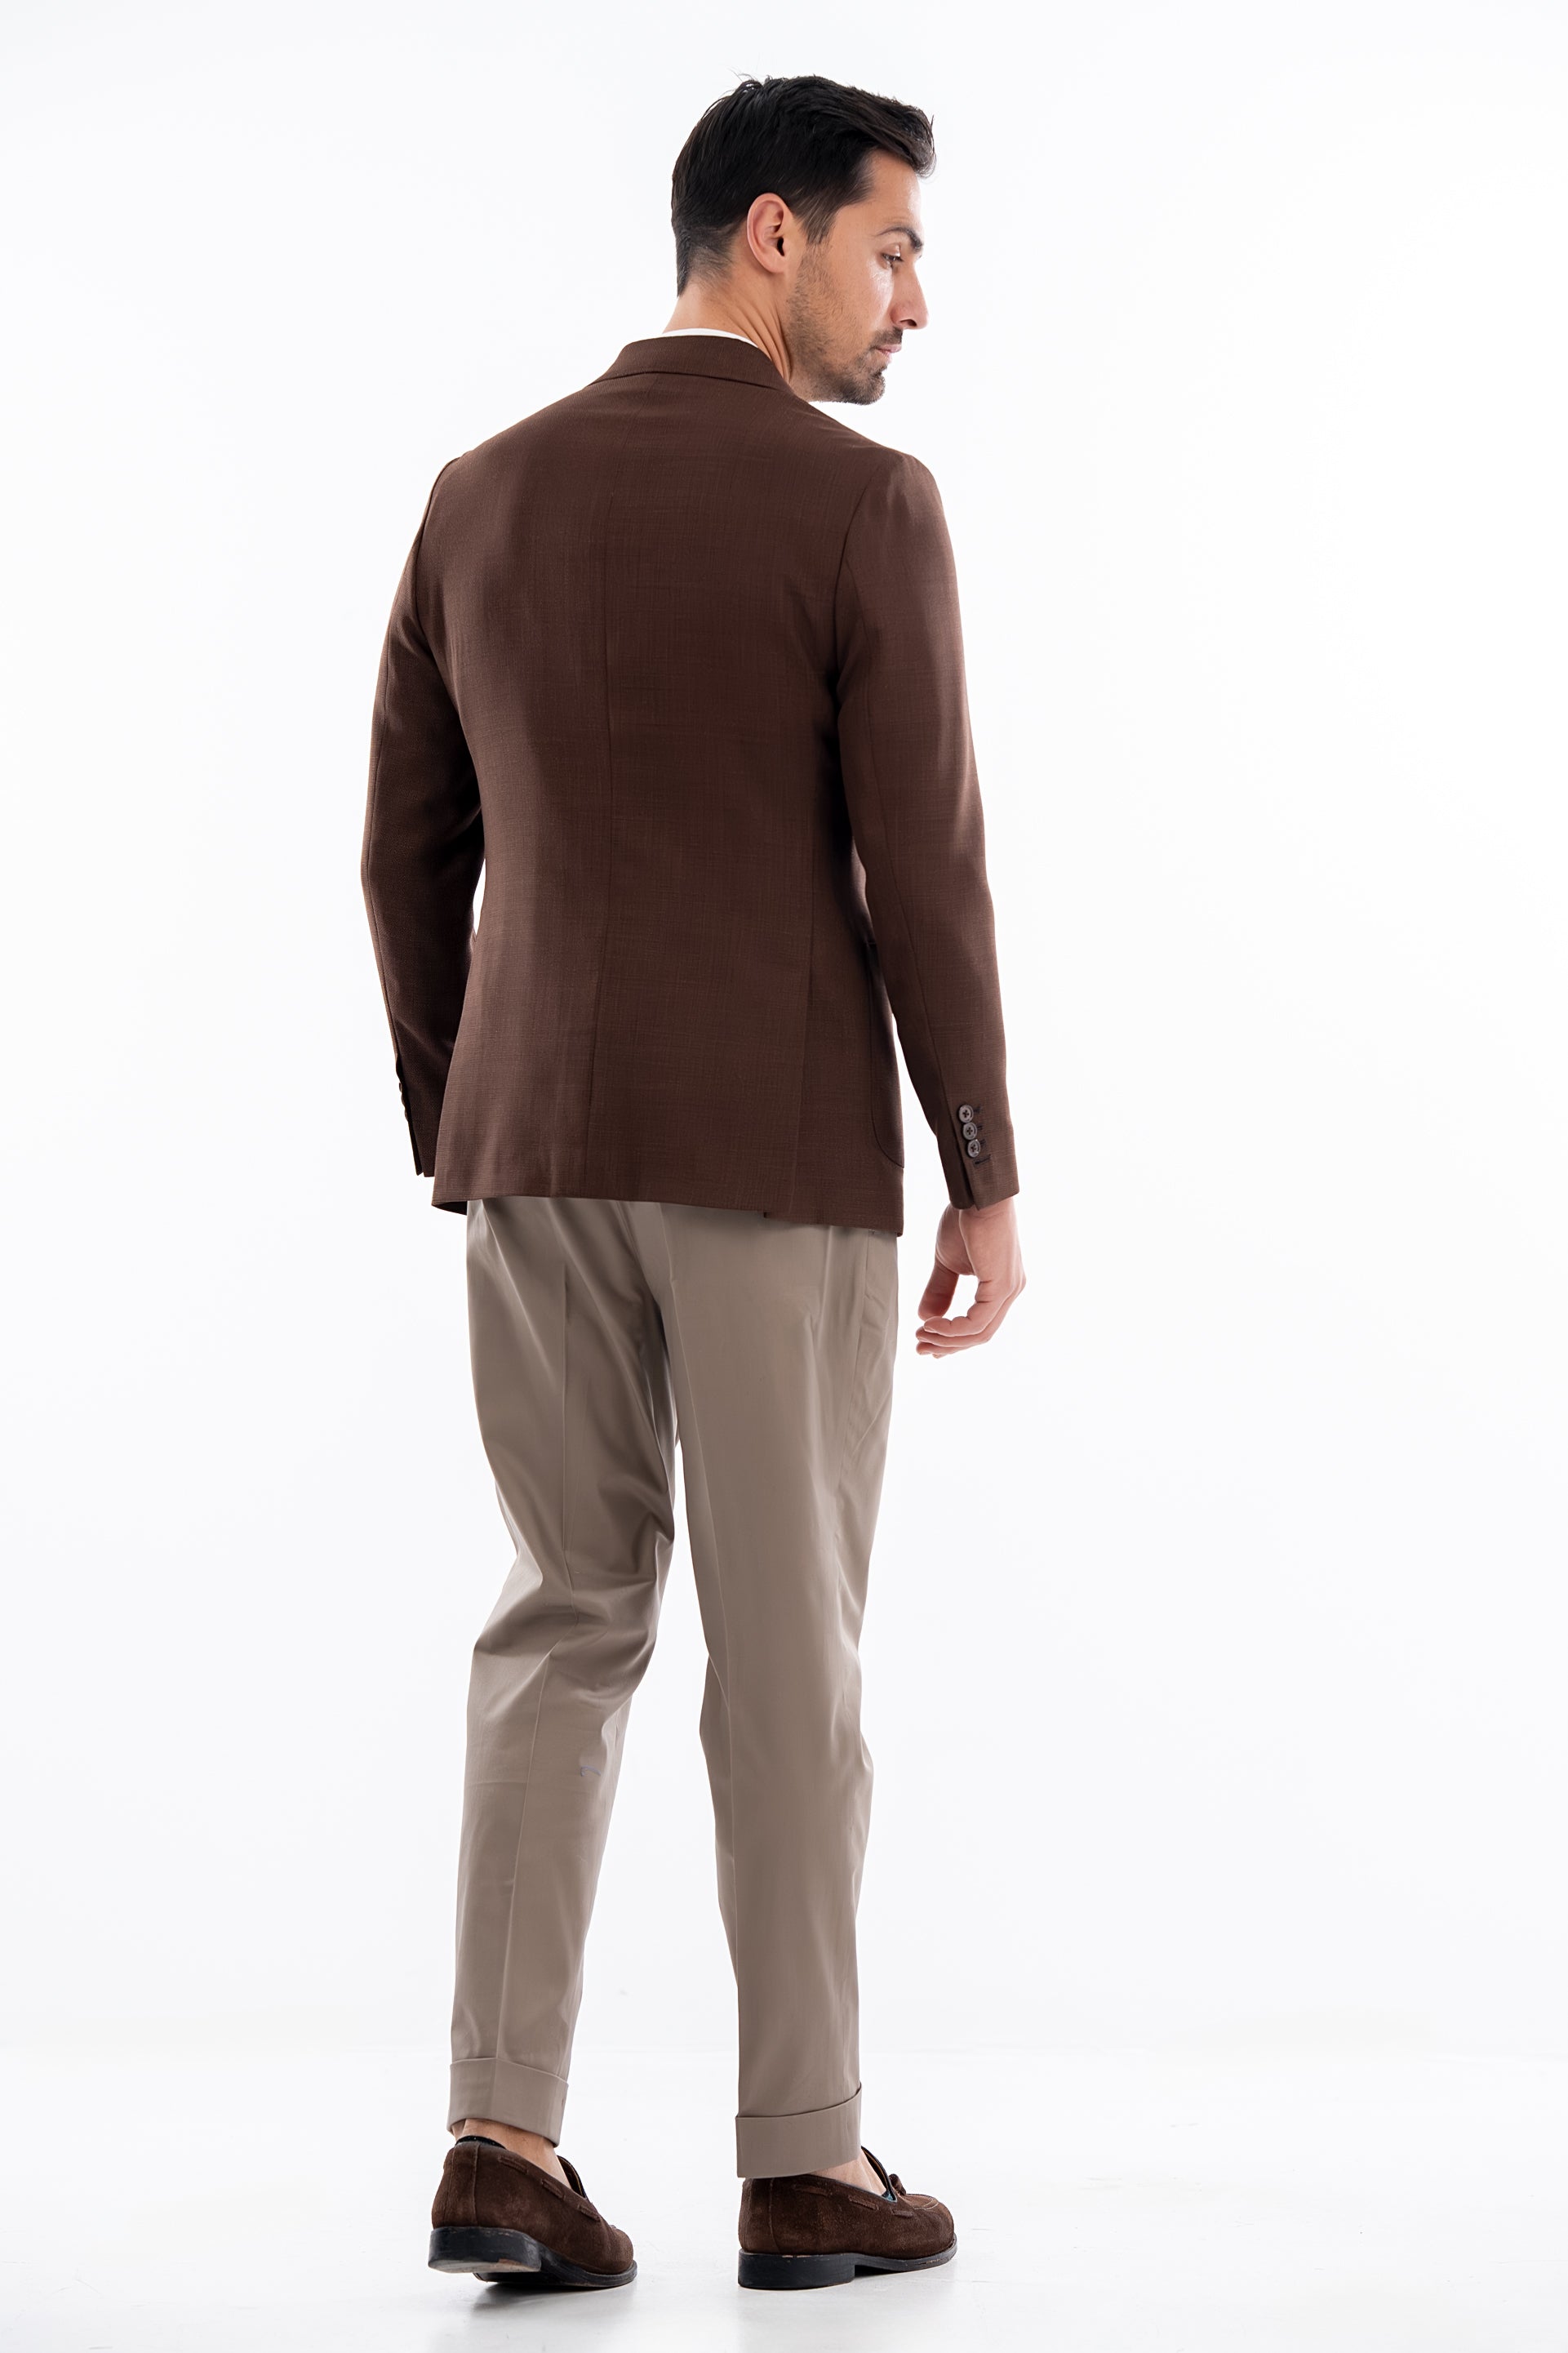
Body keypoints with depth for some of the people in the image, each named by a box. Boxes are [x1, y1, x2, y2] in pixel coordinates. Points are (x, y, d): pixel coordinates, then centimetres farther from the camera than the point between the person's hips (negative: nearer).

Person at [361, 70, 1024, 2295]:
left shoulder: (483, 497, 7)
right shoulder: (867, 508, -10)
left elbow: (409, 860, 9)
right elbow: (925, 874, -12)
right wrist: (988, 1178, -3)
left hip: (536, 1137, 5)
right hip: (779, 1153, -5)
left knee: (565, 1625, 12)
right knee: (788, 1652, 5)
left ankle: (505, 2144, 4)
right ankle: (807, 2165, 12)